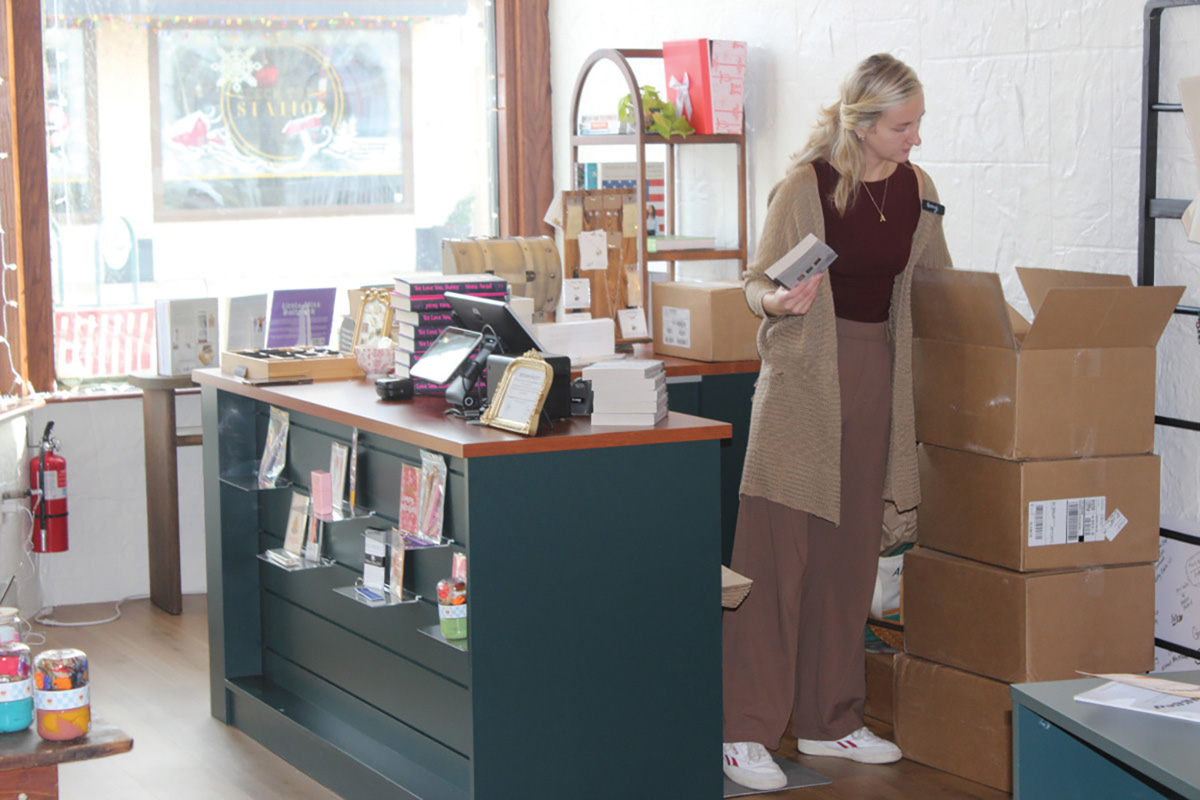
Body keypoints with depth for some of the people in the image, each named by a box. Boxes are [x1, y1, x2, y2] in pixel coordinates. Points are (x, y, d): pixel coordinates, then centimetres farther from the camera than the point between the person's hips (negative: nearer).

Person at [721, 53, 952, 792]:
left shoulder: (917, 188, 6)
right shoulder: (805, 186, -11)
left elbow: (936, 282, 19)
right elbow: (757, 282, -5)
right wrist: (782, 300, -25)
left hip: (877, 372, 6)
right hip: (804, 372, -6)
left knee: (851, 549, 11)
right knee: (776, 546, -8)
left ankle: (830, 718, 21)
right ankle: (745, 730, -3)